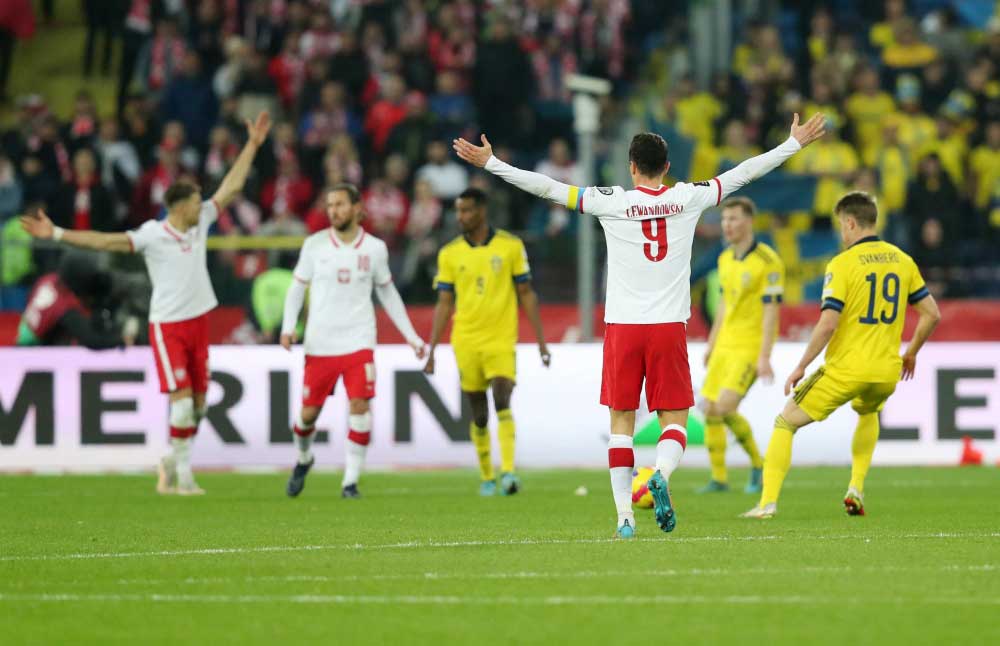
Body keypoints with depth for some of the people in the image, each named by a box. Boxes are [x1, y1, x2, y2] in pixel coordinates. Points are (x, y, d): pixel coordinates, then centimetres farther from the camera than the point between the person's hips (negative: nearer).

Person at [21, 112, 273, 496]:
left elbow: (232, 186, 9)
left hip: (198, 321, 6)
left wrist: (253, 144, 8)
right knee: (182, 399, -12)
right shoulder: (152, 235, -13)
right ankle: (182, 475, -4)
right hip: (167, 324, -6)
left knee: (199, 402, 7)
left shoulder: (200, 223, 4)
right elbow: (105, 241, -19)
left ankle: (173, 463, 23)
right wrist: (56, 234, -27)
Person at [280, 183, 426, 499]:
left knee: (360, 408, -13)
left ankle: (351, 481, -4)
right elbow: (297, 288, 7)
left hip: (359, 343, 0)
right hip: (319, 345, 0)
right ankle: (303, 459, 34)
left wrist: (411, 335, 13)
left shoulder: (374, 248, 3)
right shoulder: (314, 245, 0)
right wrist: (288, 327, -8)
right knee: (308, 412, 3)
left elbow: (388, 293, 15)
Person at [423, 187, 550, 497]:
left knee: (502, 403, -19)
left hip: (501, 341, -2)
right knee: (479, 414, 7)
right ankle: (486, 477, 19)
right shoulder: (449, 253, 5)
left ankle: (508, 472, -23)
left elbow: (526, 294, 4)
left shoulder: (511, 246, 0)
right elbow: (444, 303, 8)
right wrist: (432, 351, 3)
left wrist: (541, 342, 2)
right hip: (466, 343, 2)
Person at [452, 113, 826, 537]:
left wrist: (490, 163, 4)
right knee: (674, 419, 5)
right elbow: (745, 172, 12)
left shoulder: (612, 202, -3)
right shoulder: (688, 198, 3)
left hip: (623, 327, 0)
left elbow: (548, 188, -3)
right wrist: (796, 143, 23)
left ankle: (624, 515, -1)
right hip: (669, 326, 1)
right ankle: (661, 474, -26)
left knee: (621, 420, 7)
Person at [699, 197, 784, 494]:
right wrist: (711, 345, 22)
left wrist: (764, 357, -21)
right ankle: (718, 478, 15)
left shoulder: (768, 262, -14)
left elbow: (771, 310, -17)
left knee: (724, 408, -19)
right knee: (711, 411, 4)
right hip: (725, 344, 8)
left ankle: (758, 465, 2)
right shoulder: (726, 259, 10)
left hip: (751, 347, -8)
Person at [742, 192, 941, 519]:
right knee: (868, 413, 39)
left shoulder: (842, 264, -10)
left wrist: (801, 367, -9)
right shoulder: (902, 261, 7)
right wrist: (910, 353, 25)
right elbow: (931, 314, 11)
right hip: (887, 371, 5)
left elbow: (828, 323, -18)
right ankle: (856, 489, 23)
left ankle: (768, 503, -5)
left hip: (846, 369, -5)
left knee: (785, 423, 8)